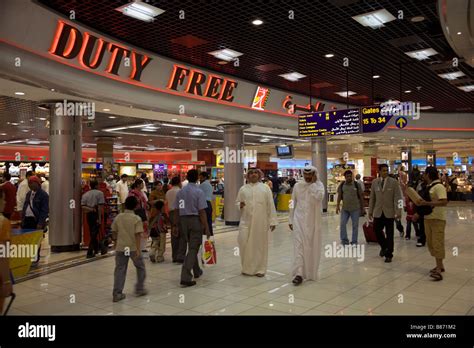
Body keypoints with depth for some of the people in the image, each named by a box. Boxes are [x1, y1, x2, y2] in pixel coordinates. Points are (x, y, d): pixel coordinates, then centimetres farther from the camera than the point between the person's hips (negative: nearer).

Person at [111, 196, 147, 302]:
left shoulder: (118, 217, 4)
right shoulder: (137, 219, -9)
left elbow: (114, 233, 9)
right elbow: (138, 235, -15)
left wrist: (116, 245, 22)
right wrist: (138, 249, -15)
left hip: (120, 248, 4)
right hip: (133, 248, -3)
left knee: (120, 270, 7)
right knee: (140, 267, 16)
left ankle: (117, 294, 4)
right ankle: (139, 289, 22)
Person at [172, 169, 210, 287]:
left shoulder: (180, 192, 6)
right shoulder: (199, 192, -10)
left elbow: (176, 210, 7)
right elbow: (202, 211, -14)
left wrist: (175, 224, 15)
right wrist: (206, 228, -12)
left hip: (183, 220, 6)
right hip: (195, 220, -6)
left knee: (191, 246, 21)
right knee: (193, 248, -2)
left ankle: (196, 271, 36)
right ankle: (186, 277, -9)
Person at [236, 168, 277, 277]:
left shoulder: (265, 188, 4)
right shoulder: (243, 189, 9)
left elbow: (270, 205, 2)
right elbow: (237, 202, 14)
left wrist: (272, 221, -2)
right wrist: (240, 205, -10)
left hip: (261, 222, -1)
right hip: (246, 221, 1)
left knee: (260, 244, 4)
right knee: (244, 242, -7)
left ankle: (260, 269, 17)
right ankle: (247, 268, 11)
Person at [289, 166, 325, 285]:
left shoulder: (319, 185, -1)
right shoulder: (297, 186, 6)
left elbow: (319, 197, -23)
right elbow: (293, 204, 10)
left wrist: (313, 183, -13)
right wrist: (291, 220, 8)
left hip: (313, 221, -1)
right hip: (299, 220, 1)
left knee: (312, 247, 7)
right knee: (299, 246, -7)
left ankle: (311, 272, 24)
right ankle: (299, 273, -9)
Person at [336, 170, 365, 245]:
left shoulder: (356, 184, -3)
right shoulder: (342, 185, 3)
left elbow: (361, 197, 3)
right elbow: (339, 196, 5)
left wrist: (362, 208, 3)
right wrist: (337, 206, -5)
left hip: (355, 208, -2)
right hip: (345, 209, 2)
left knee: (355, 225, 4)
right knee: (342, 224, -3)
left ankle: (354, 242, 14)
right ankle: (344, 240, 9)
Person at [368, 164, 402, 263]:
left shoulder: (394, 182, -4)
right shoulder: (374, 182, 6)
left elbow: (397, 198, -7)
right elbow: (372, 198, 10)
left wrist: (398, 211, -15)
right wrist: (370, 211, 8)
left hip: (389, 212, -2)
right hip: (378, 212, 3)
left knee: (389, 234, 4)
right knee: (377, 230, 1)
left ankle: (389, 255, 15)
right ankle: (384, 247, 29)